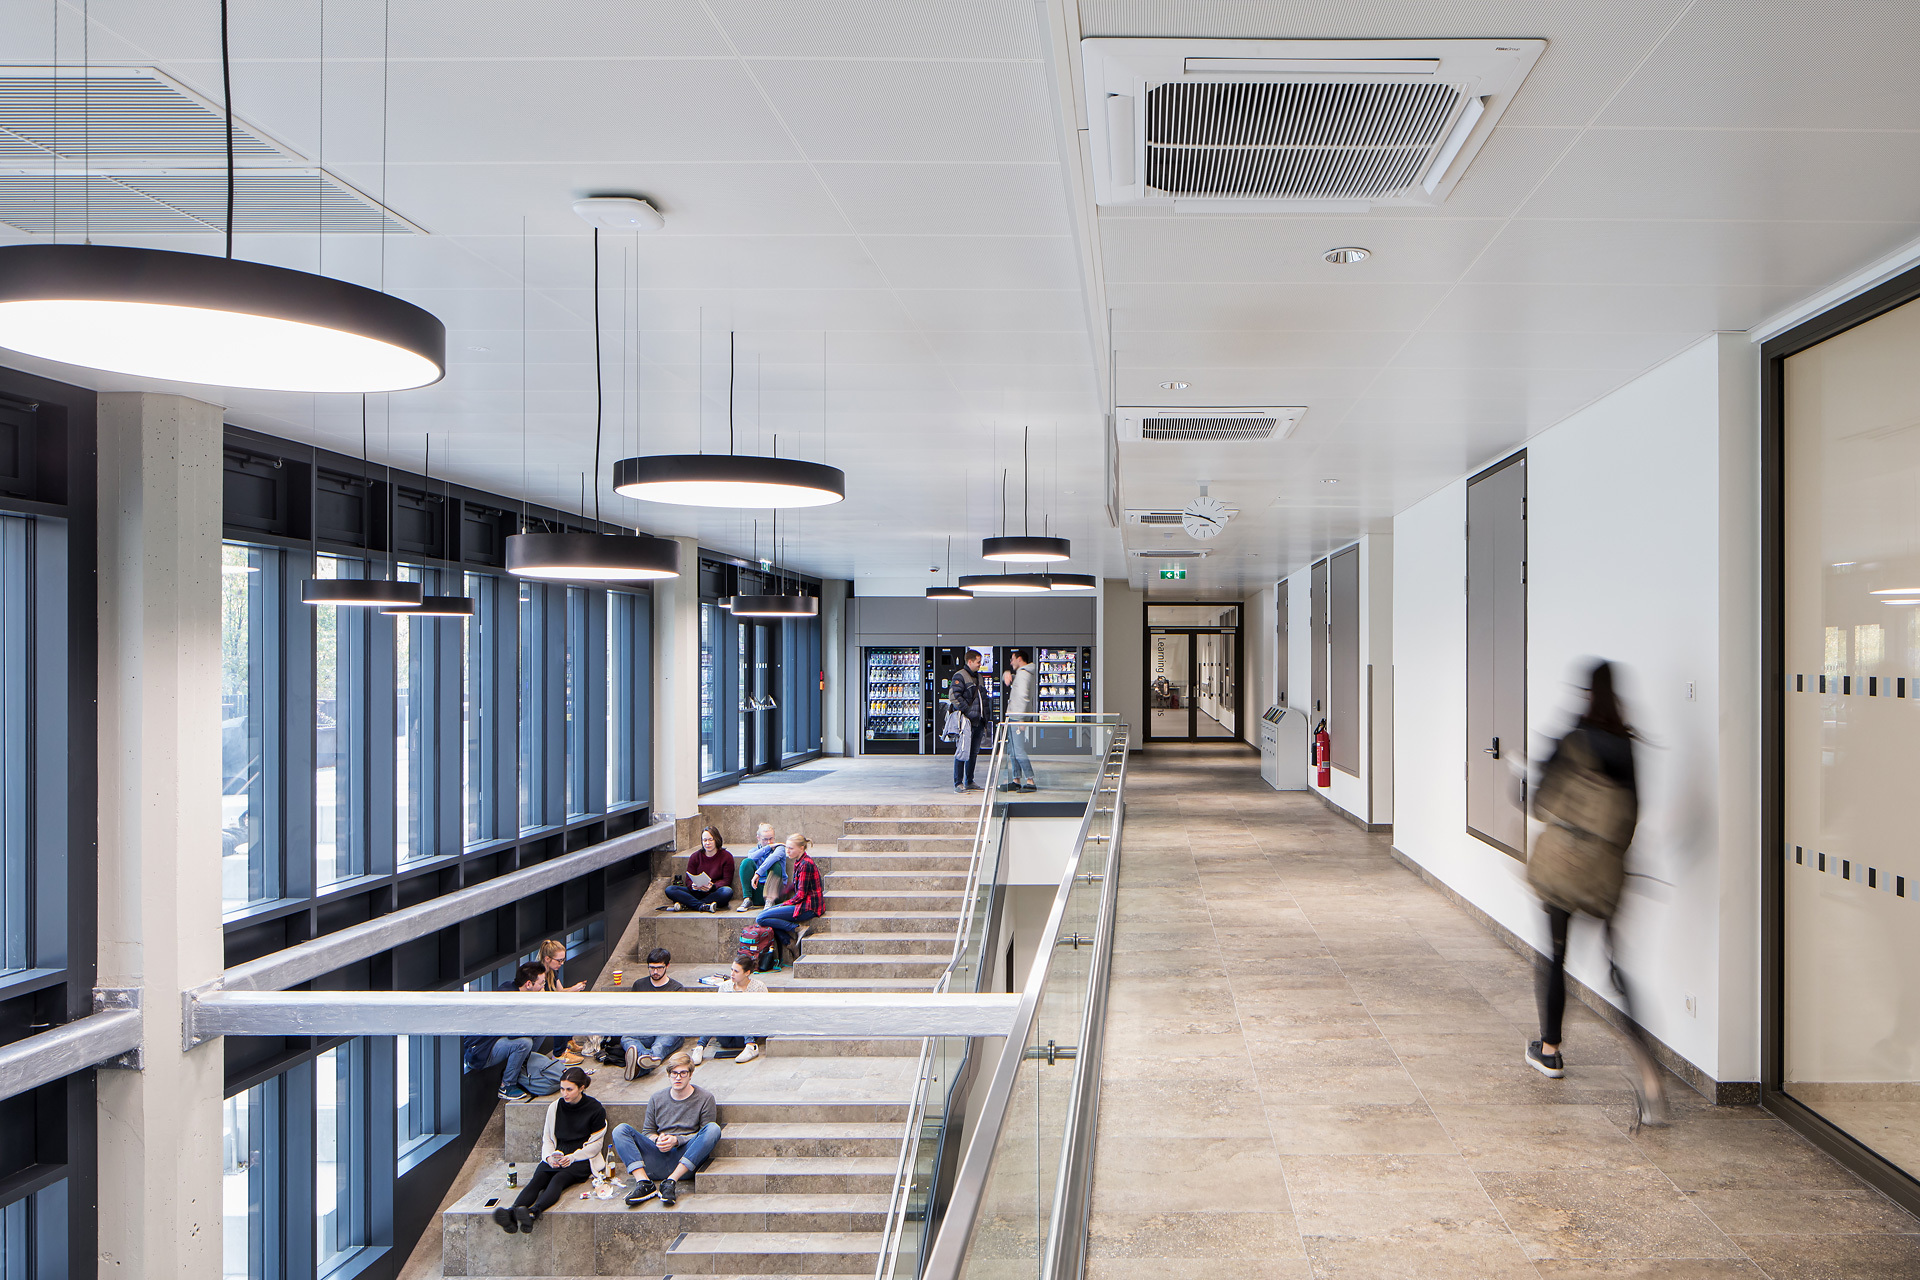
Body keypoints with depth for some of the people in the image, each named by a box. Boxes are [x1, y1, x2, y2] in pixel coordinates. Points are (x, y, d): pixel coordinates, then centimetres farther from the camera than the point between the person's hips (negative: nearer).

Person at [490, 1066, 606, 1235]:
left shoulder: (595, 1109, 1)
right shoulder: (555, 1107, 13)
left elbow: (596, 1144, 2)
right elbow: (547, 1138, 15)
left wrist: (572, 1157, -13)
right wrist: (549, 1157, -7)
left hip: (583, 1159, -4)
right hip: (557, 1156, 4)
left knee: (559, 1178, -35)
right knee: (538, 1179, -28)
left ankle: (533, 1212, -62)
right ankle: (512, 1213, -55)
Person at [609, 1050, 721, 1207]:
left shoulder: (705, 1099, 6)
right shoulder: (656, 1099, 16)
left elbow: (706, 1136, 3)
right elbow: (647, 1131, 17)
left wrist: (677, 1140, -12)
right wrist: (657, 1140, -7)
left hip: (688, 1161, -3)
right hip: (657, 1160, 3)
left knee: (713, 1128, -29)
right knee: (621, 1130, -12)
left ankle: (671, 1182, -34)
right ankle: (644, 1183, -31)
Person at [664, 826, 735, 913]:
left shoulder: (726, 857, 2)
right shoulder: (694, 857, 9)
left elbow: (727, 880, -4)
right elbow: (689, 880, 6)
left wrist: (713, 887, -24)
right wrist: (693, 886, -19)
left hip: (715, 894, -2)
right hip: (697, 893, 3)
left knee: (728, 891, -38)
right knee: (669, 890, -18)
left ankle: (684, 905, -36)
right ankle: (703, 906, -37)